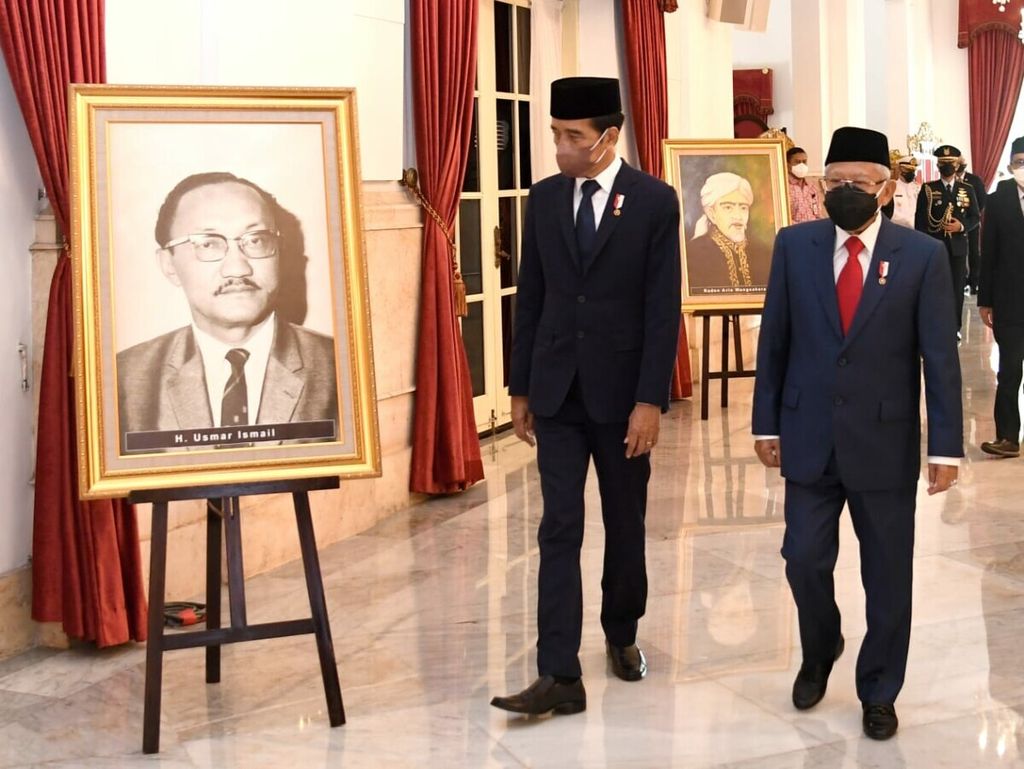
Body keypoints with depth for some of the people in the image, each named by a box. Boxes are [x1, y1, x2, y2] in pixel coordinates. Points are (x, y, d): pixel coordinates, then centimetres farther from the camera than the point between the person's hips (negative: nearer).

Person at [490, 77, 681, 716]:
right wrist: (520, 387, 7)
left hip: (621, 391, -2)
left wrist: (650, 400, -13)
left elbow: (664, 309, -9)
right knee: (560, 530, -2)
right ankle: (560, 675, -2)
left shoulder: (655, 201, -6)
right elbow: (530, 298, 9)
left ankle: (622, 635, 34)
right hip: (556, 392, 2)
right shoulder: (545, 198, 5)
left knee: (625, 525, 12)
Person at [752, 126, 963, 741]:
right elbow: (774, 341, 4)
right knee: (805, 560, 7)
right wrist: (767, 423, 3)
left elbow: (940, 358, -6)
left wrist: (946, 446, -8)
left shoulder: (923, 255, -6)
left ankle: (879, 692, 29)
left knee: (887, 575, 9)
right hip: (809, 437, 2)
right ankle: (820, 652, 38)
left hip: (885, 442, -1)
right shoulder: (794, 246, 0)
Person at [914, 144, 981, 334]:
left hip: (958, 246, 2)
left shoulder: (967, 190, 10)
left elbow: (975, 217, 8)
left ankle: (955, 328, 12)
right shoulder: (927, 189, 4)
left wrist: (962, 225, -13)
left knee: (957, 288, 3)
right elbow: (919, 219, 1)